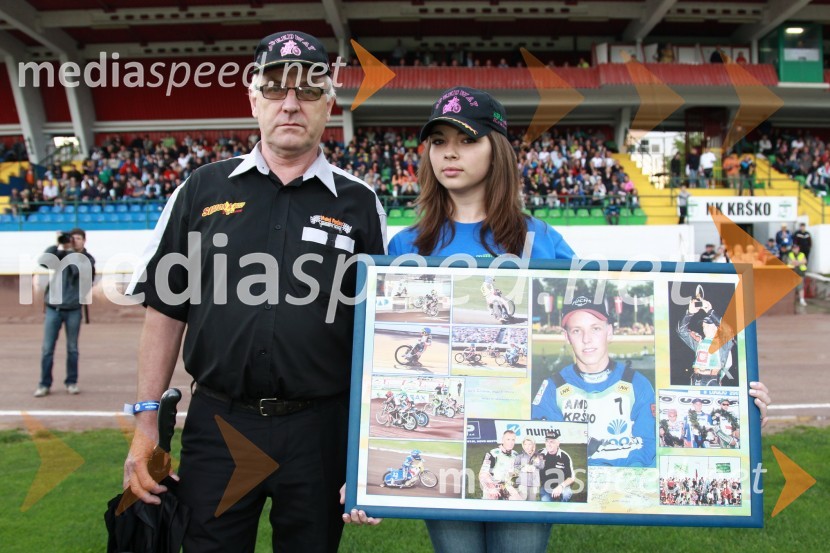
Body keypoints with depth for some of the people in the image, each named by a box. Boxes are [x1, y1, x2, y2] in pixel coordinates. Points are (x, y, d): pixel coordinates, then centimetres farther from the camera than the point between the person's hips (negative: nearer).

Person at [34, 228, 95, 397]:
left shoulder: (88, 259, 3)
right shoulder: (60, 253, 7)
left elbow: (78, 270, -18)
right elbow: (43, 261, -11)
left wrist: (70, 250, -15)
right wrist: (58, 246, -16)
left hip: (73, 309, -1)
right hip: (53, 307, 1)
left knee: (72, 348, 6)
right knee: (47, 348, 1)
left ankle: (71, 382, 16)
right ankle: (44, 384, 9)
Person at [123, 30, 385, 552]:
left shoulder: (359, 202, 2)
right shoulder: (203, 189, 4)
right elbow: (166, 310, 6)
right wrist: (147, 421, 2)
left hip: (320, 430, 0)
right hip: (216, 425, 1)